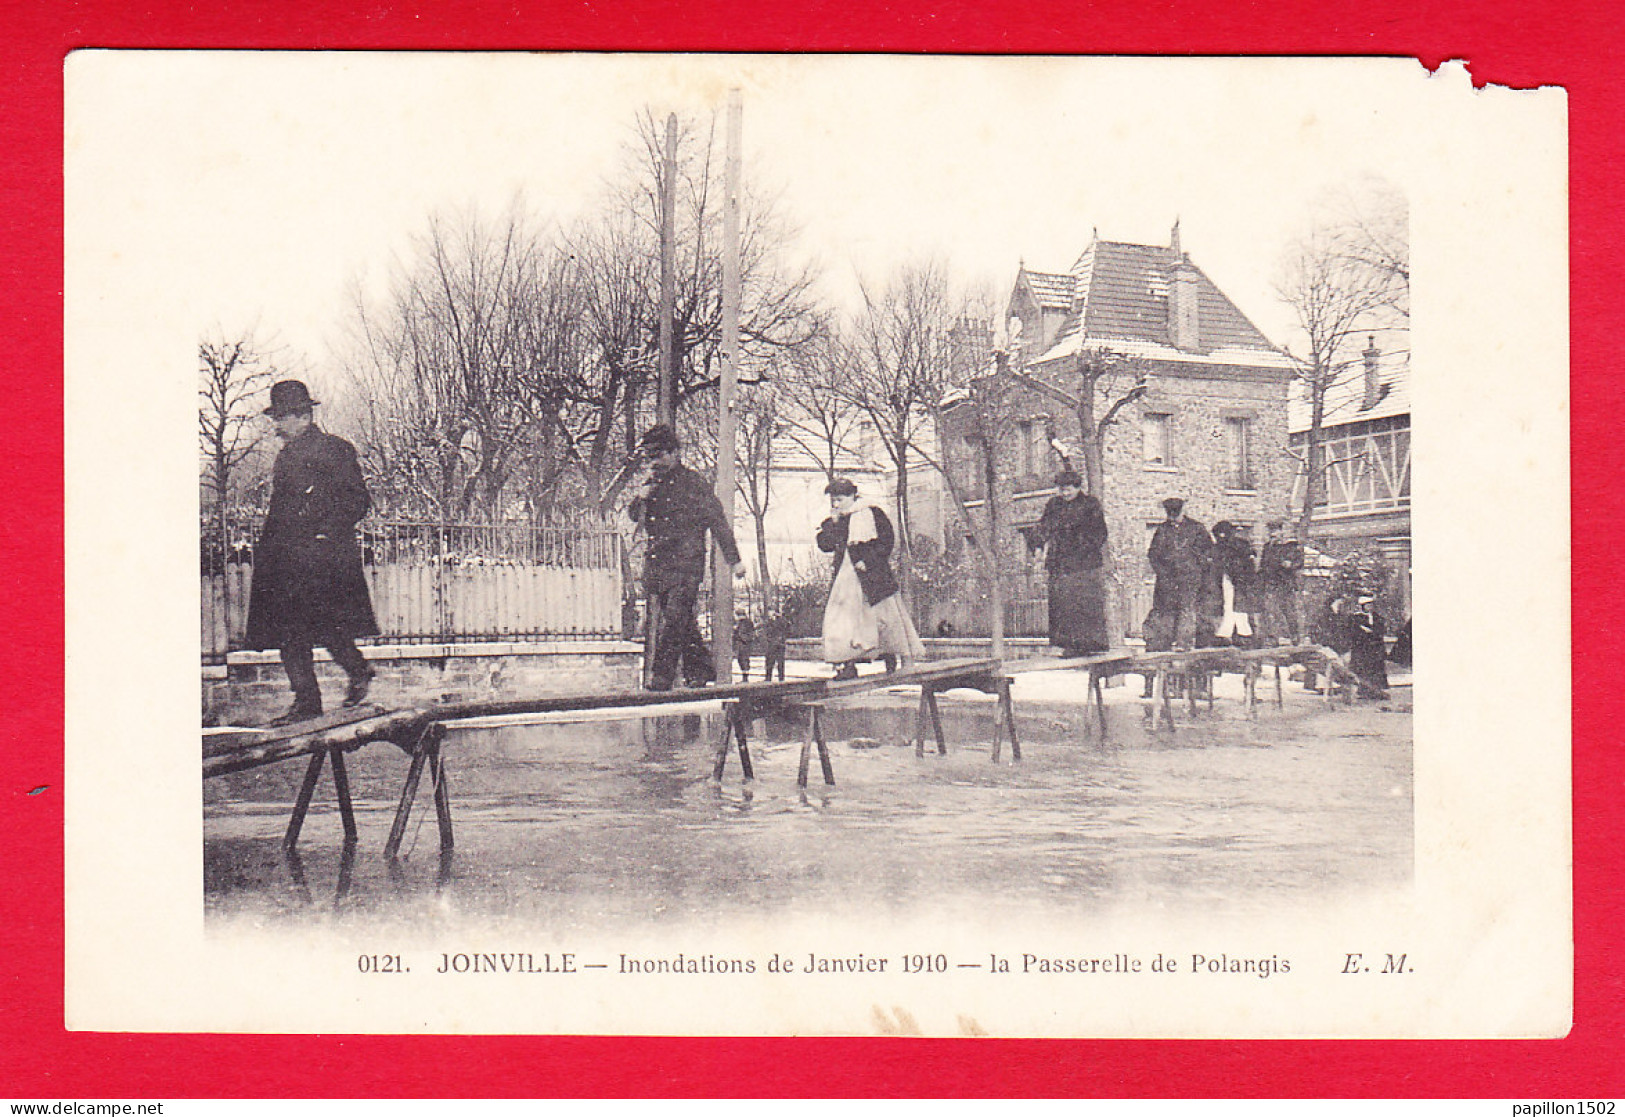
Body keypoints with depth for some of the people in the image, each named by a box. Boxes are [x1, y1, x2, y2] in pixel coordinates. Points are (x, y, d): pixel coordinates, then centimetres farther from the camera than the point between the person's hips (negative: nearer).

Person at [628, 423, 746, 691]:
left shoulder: (692, 482, -3)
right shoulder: (652, 483, 16)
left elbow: (718, 521, -1)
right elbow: (633, 516, 24)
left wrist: (734, 560, -2)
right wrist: (640, 498, 0)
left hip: (686, 561, -6)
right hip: (656, 563, 6)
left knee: (674, 617, -13)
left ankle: (661, 675, -15)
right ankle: (700, 670, 18)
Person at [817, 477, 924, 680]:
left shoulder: (872, 514, -1)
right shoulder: (832, 522, 13)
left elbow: (887, 541, -4)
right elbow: (824, 545, 4)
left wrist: (868, 561, -12)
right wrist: (834, 522, -6)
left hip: (874, 574, -4)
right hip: (846, 577, 4)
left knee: (886, 615, 0)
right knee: (841, 616, -8)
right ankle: (847, 666, -7)